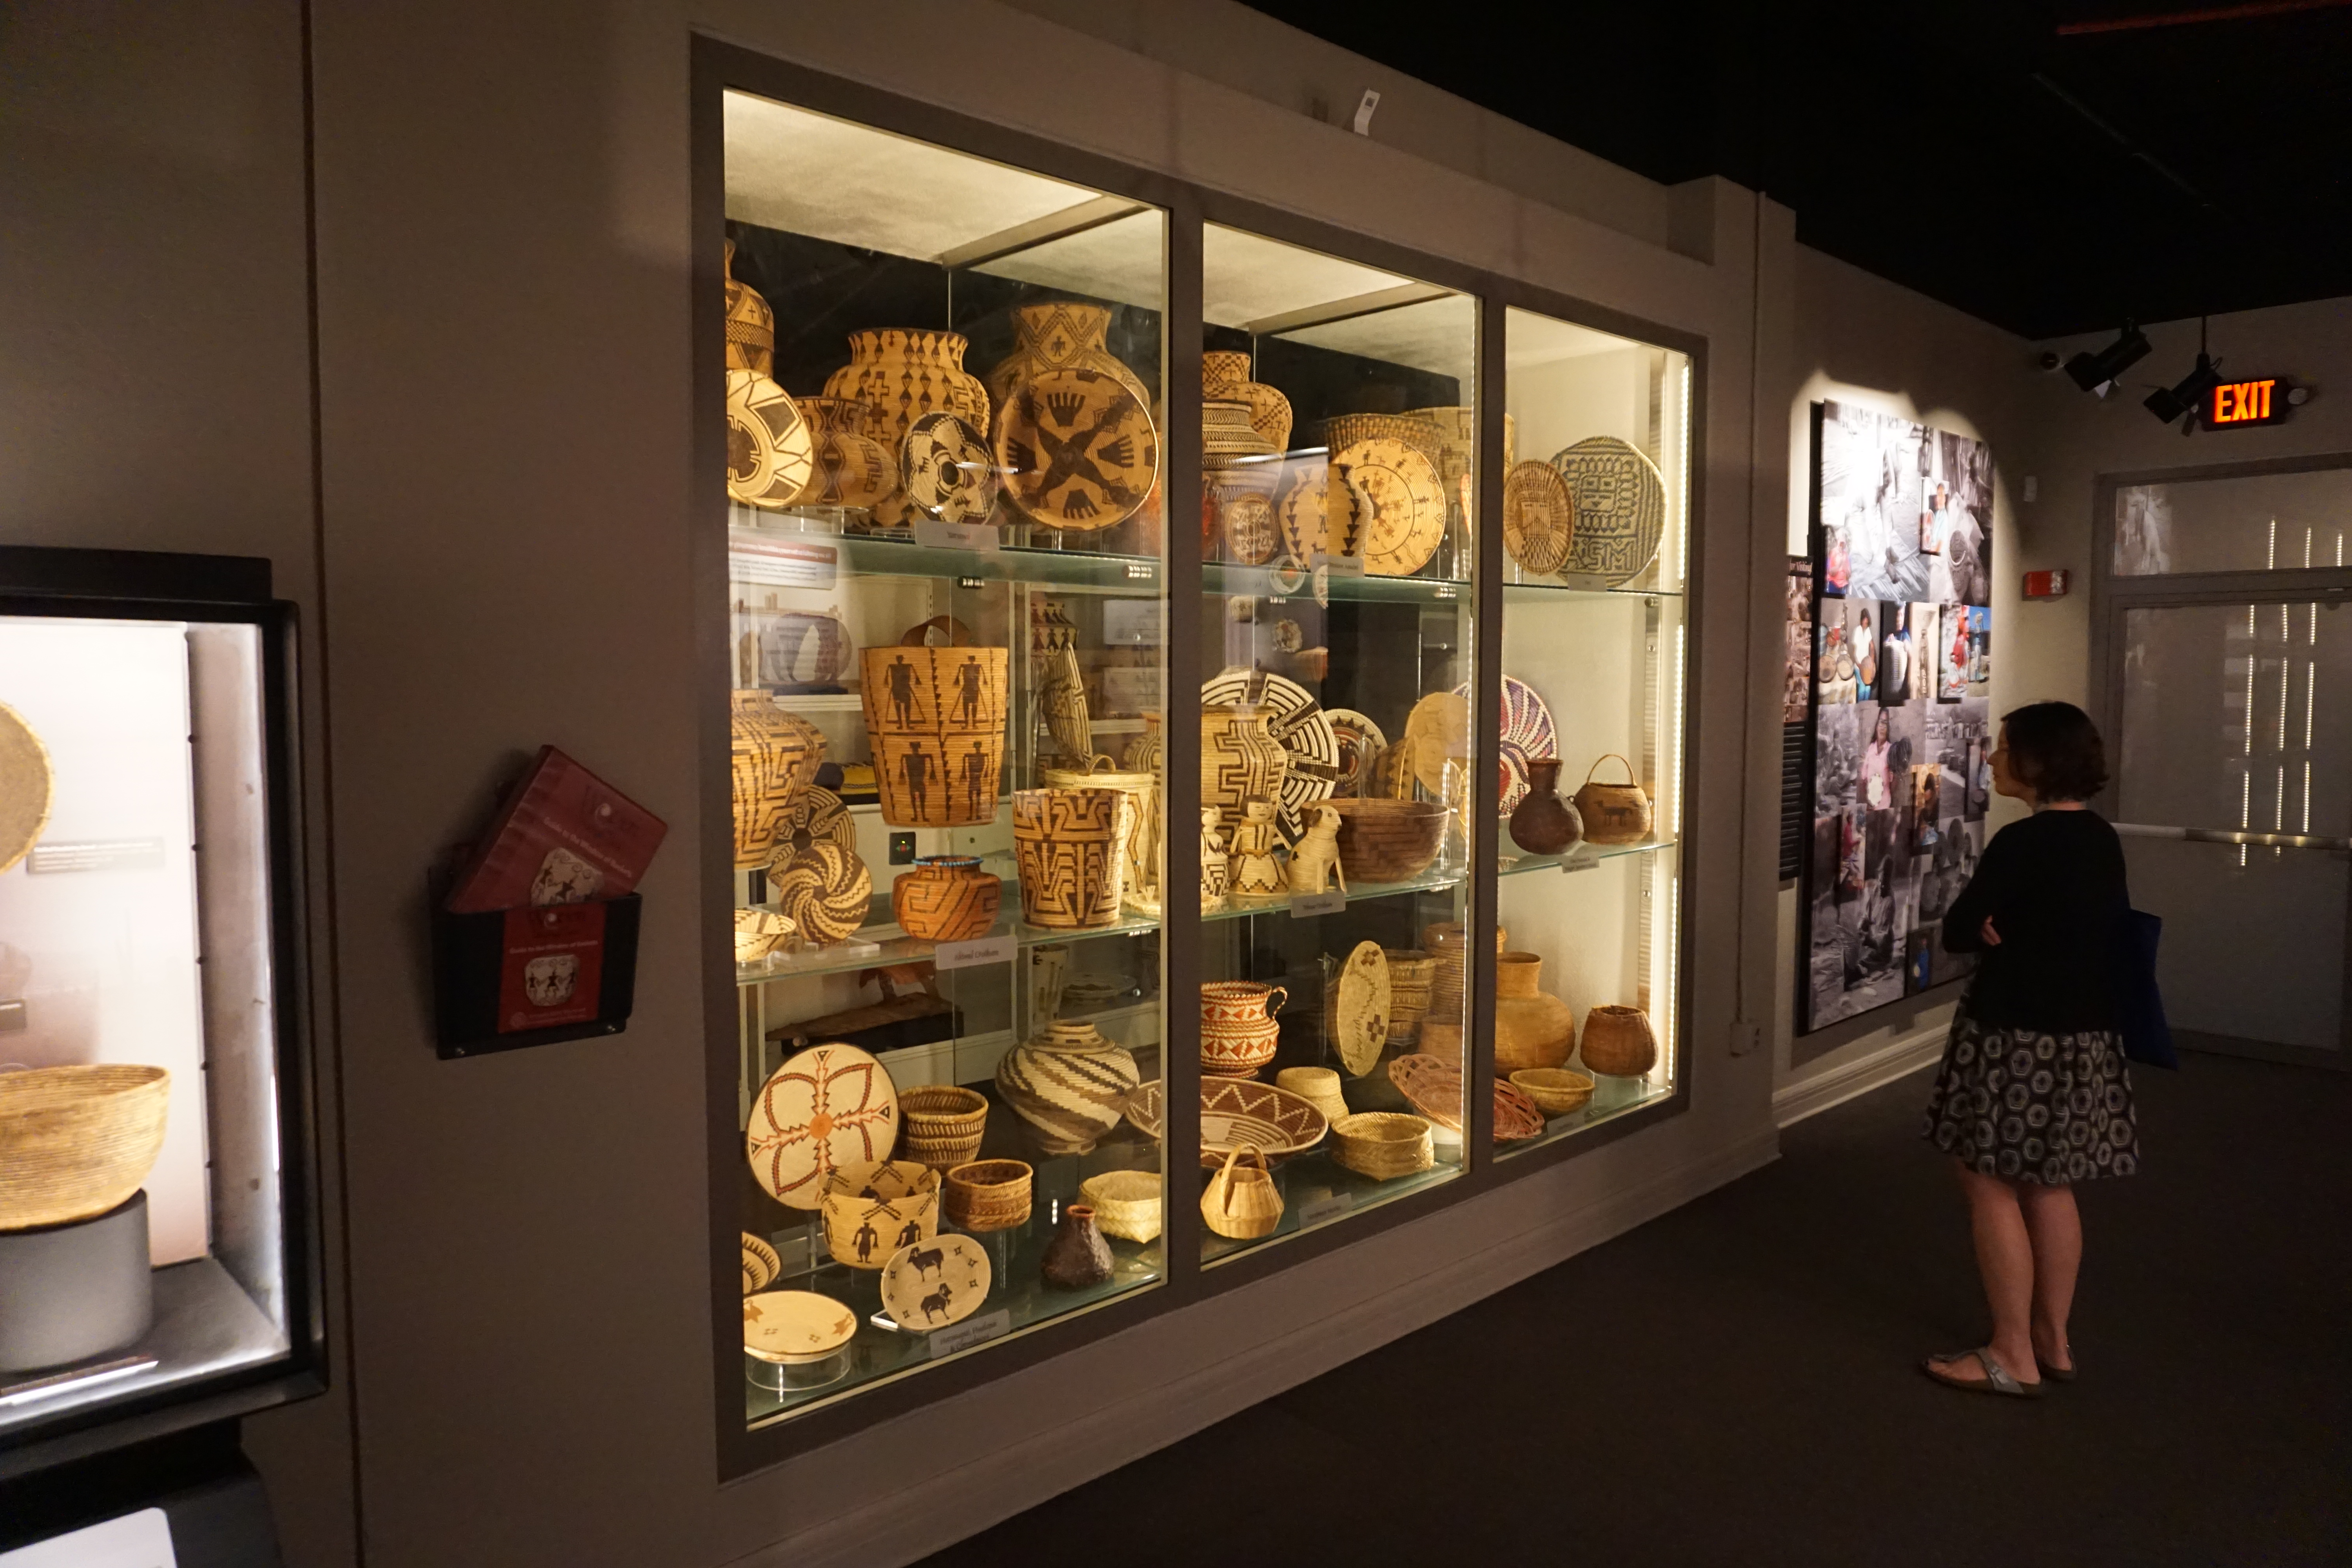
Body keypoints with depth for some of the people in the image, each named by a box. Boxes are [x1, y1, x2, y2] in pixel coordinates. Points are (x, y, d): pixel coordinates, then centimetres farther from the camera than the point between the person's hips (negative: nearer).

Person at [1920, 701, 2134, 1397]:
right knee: (2050, 1185, 17)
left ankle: (2014, 1355, 8)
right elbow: (2104, 930, 13)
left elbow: (1958, 931, -13)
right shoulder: (2103, 840, 7)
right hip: (2084, 1037, 9)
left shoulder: (2023, 843, -18)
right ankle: (2053, 1339, 27)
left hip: (2015, 1038, -9)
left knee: (1991, 1183, 2)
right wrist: (2020, 930, -1)